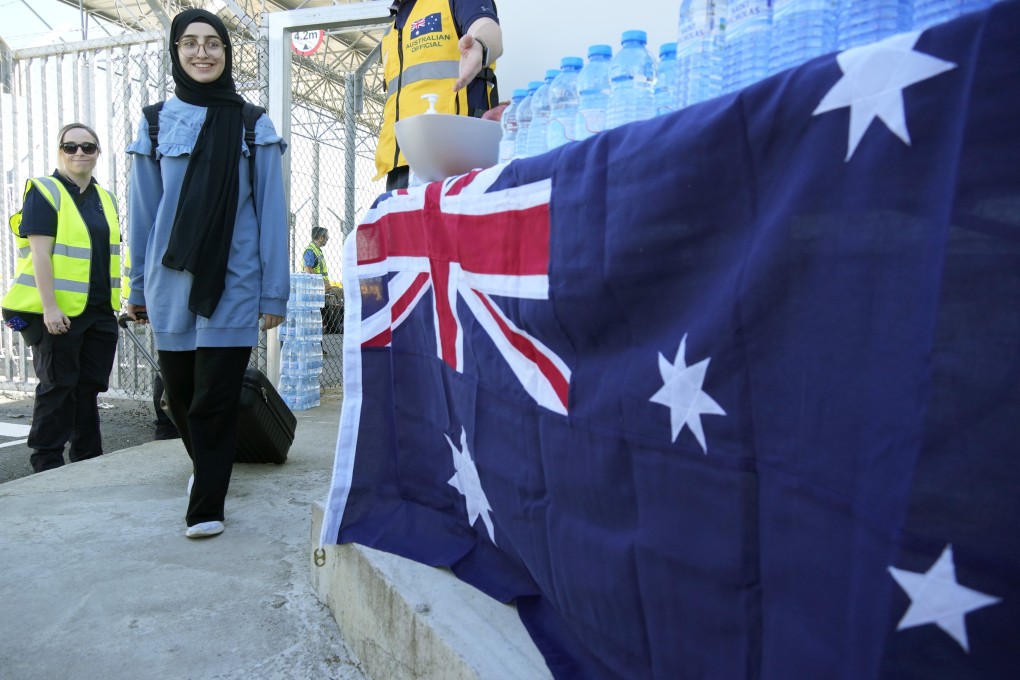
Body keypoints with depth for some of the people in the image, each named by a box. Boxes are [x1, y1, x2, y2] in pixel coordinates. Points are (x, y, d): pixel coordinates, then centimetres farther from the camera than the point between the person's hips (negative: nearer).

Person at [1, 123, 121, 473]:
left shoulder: (105, 198, 15)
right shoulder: (44, 192, -5)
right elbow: (40, 252, -13)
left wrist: (121, 302, 15)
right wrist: (50, 307, -20)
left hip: (100, 312, 6)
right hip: (59, 311, -6)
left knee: (89, 386, 11)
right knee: (58, 386, 1)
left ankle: (88, 459, 22)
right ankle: (47, 463, 13)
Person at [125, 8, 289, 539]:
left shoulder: (253, 125, 4)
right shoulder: (157, 121, 8)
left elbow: (270, 212, 1)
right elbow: (142, 211, 10)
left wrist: (274, 292, -4)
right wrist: (138, 287, 11)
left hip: (233, 282, -2)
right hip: (172, 281, 3)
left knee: (215, 397, -3)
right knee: (179, 391, 12)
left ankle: (206, 505, 13)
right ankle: (205, 465, 41)